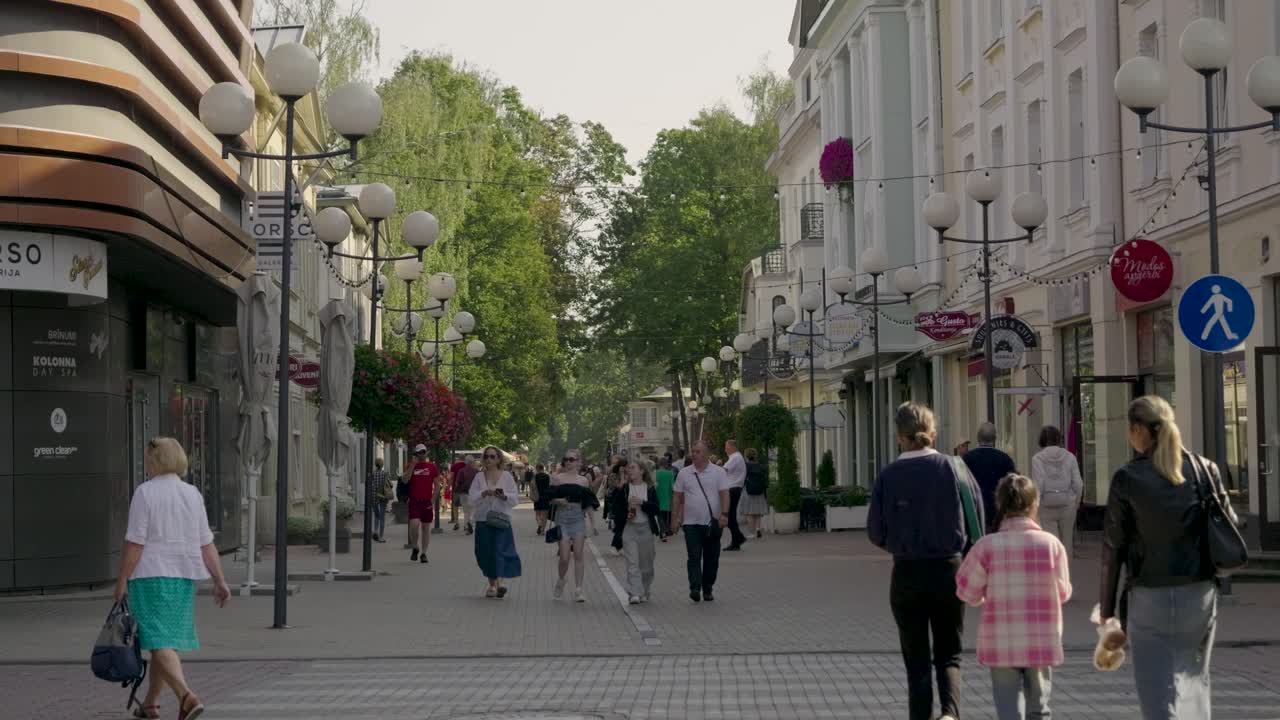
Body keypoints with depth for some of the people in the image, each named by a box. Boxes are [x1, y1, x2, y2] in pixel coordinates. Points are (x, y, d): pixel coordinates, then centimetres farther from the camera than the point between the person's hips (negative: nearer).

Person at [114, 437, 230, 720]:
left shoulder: (145, 493, -9)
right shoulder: (193, 494, 7)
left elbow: (135, 543, -13)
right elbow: (206, 544, 5)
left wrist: (122, 580, -8)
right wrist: (220, 581, 6)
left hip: (150, 573, -6)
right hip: (184, 576, 6)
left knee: (160, 642, -9)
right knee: (167, 638, 17)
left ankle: (186, 696, -28)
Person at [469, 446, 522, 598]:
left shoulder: (506, 476, 6)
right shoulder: (479, 477, 9)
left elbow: (516, 498, 4)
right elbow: (470, 500, 1)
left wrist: (504, 496, -16)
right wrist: (484, 493, -15)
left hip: (501, 520, -2)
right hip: (483, 520, 2)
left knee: (500, 550, -16)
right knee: (486, 553, 2)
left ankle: (499, 582, -26)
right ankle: (492, 584, 15)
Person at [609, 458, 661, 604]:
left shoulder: (650, 489, 4)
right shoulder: (624, 488, 2)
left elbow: (656, 509, -4)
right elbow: (611, 502, -13)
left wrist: (641, 502, -16)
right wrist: (621, 485, -18)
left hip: (646, 529, 1)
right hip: (629, 528, -1)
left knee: (646, 565, 10)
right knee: (632, 563, -11)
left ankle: (644, 593, 24)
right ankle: (634, 594, -16)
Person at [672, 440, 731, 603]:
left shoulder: (718, 472, 2)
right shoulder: (684, 473, 6)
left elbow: (724, 494, -4)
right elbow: (677, 497, 10)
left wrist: (724, 514, -15)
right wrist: (675, 517, 5)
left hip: (713, 523, 0)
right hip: (691, 523, 0)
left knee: (711, 559, 6)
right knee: (694, 557, -11)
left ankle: (708, 590, 16)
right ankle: (695, 588, -17)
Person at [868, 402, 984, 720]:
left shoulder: (889, 475, -6)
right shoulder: (954, 468, -6)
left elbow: (876, 533, -2)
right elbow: (978, 524, -3)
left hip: (906, 573, 0)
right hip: (949, 570, 0)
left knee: (916, 661, 12)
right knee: (948, 655, 12)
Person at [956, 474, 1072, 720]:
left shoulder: (987, 546, -11)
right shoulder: (1051, 544, -8)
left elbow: (967, 591, -3)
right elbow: (1063, 592, 2)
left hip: (1001, 644, -1)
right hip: (1042, 643, 1)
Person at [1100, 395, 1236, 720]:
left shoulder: (1127, 478, -8)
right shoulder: (1205, 469, 2)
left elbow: (1113, 547, -5)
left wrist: (1107, 605, 2)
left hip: (1151, 597, -4)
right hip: (1201, 594, 4)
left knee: (1160, 691, -2)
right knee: (1194, 679, 19)